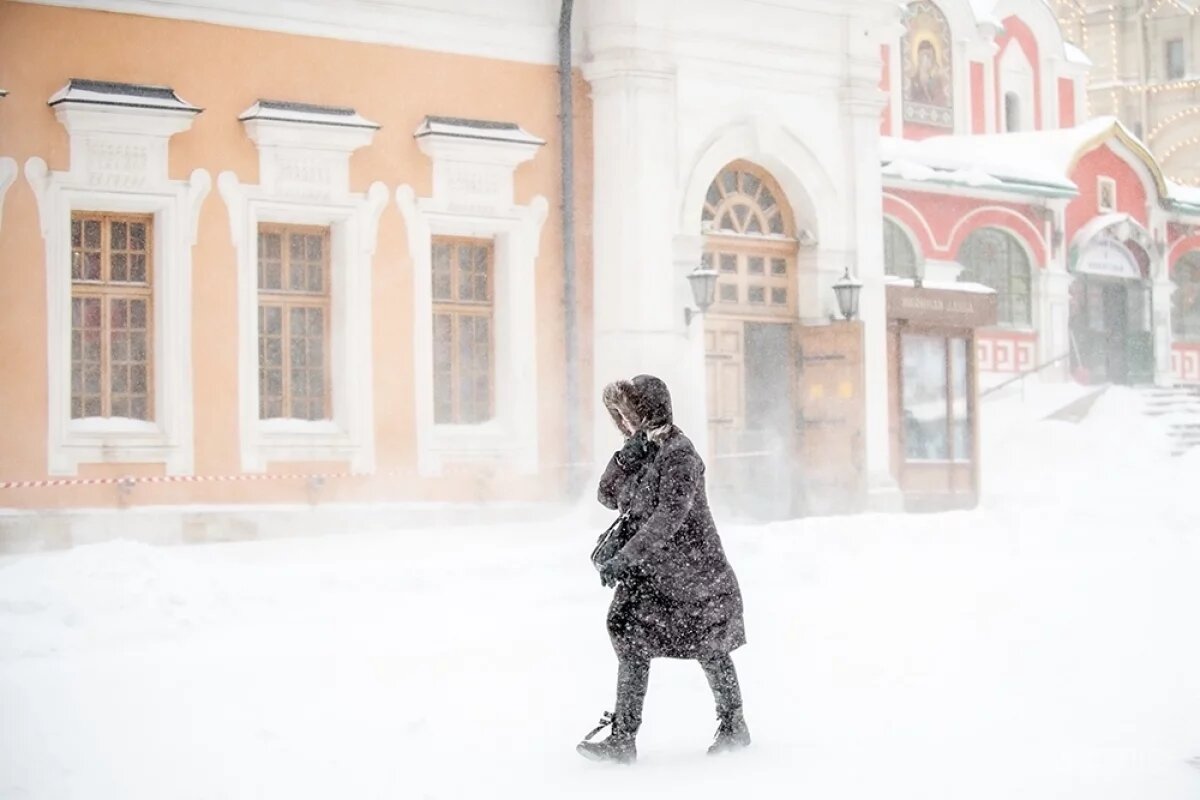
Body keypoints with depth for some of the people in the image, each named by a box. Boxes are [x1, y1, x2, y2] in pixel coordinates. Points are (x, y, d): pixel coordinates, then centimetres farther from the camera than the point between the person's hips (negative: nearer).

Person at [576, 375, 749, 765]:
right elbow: (608, 496, 4)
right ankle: (622, 739, -3)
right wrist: (625, 459, -14)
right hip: (647, 573, 7)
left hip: (692, 571, -7)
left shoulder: (679, 454, -19)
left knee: (710, 648, 8)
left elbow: (670, 517, -28)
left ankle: (734, 726, 28)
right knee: (632, 642, -3)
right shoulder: (641, 451, 7)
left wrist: (623, 559, -30)